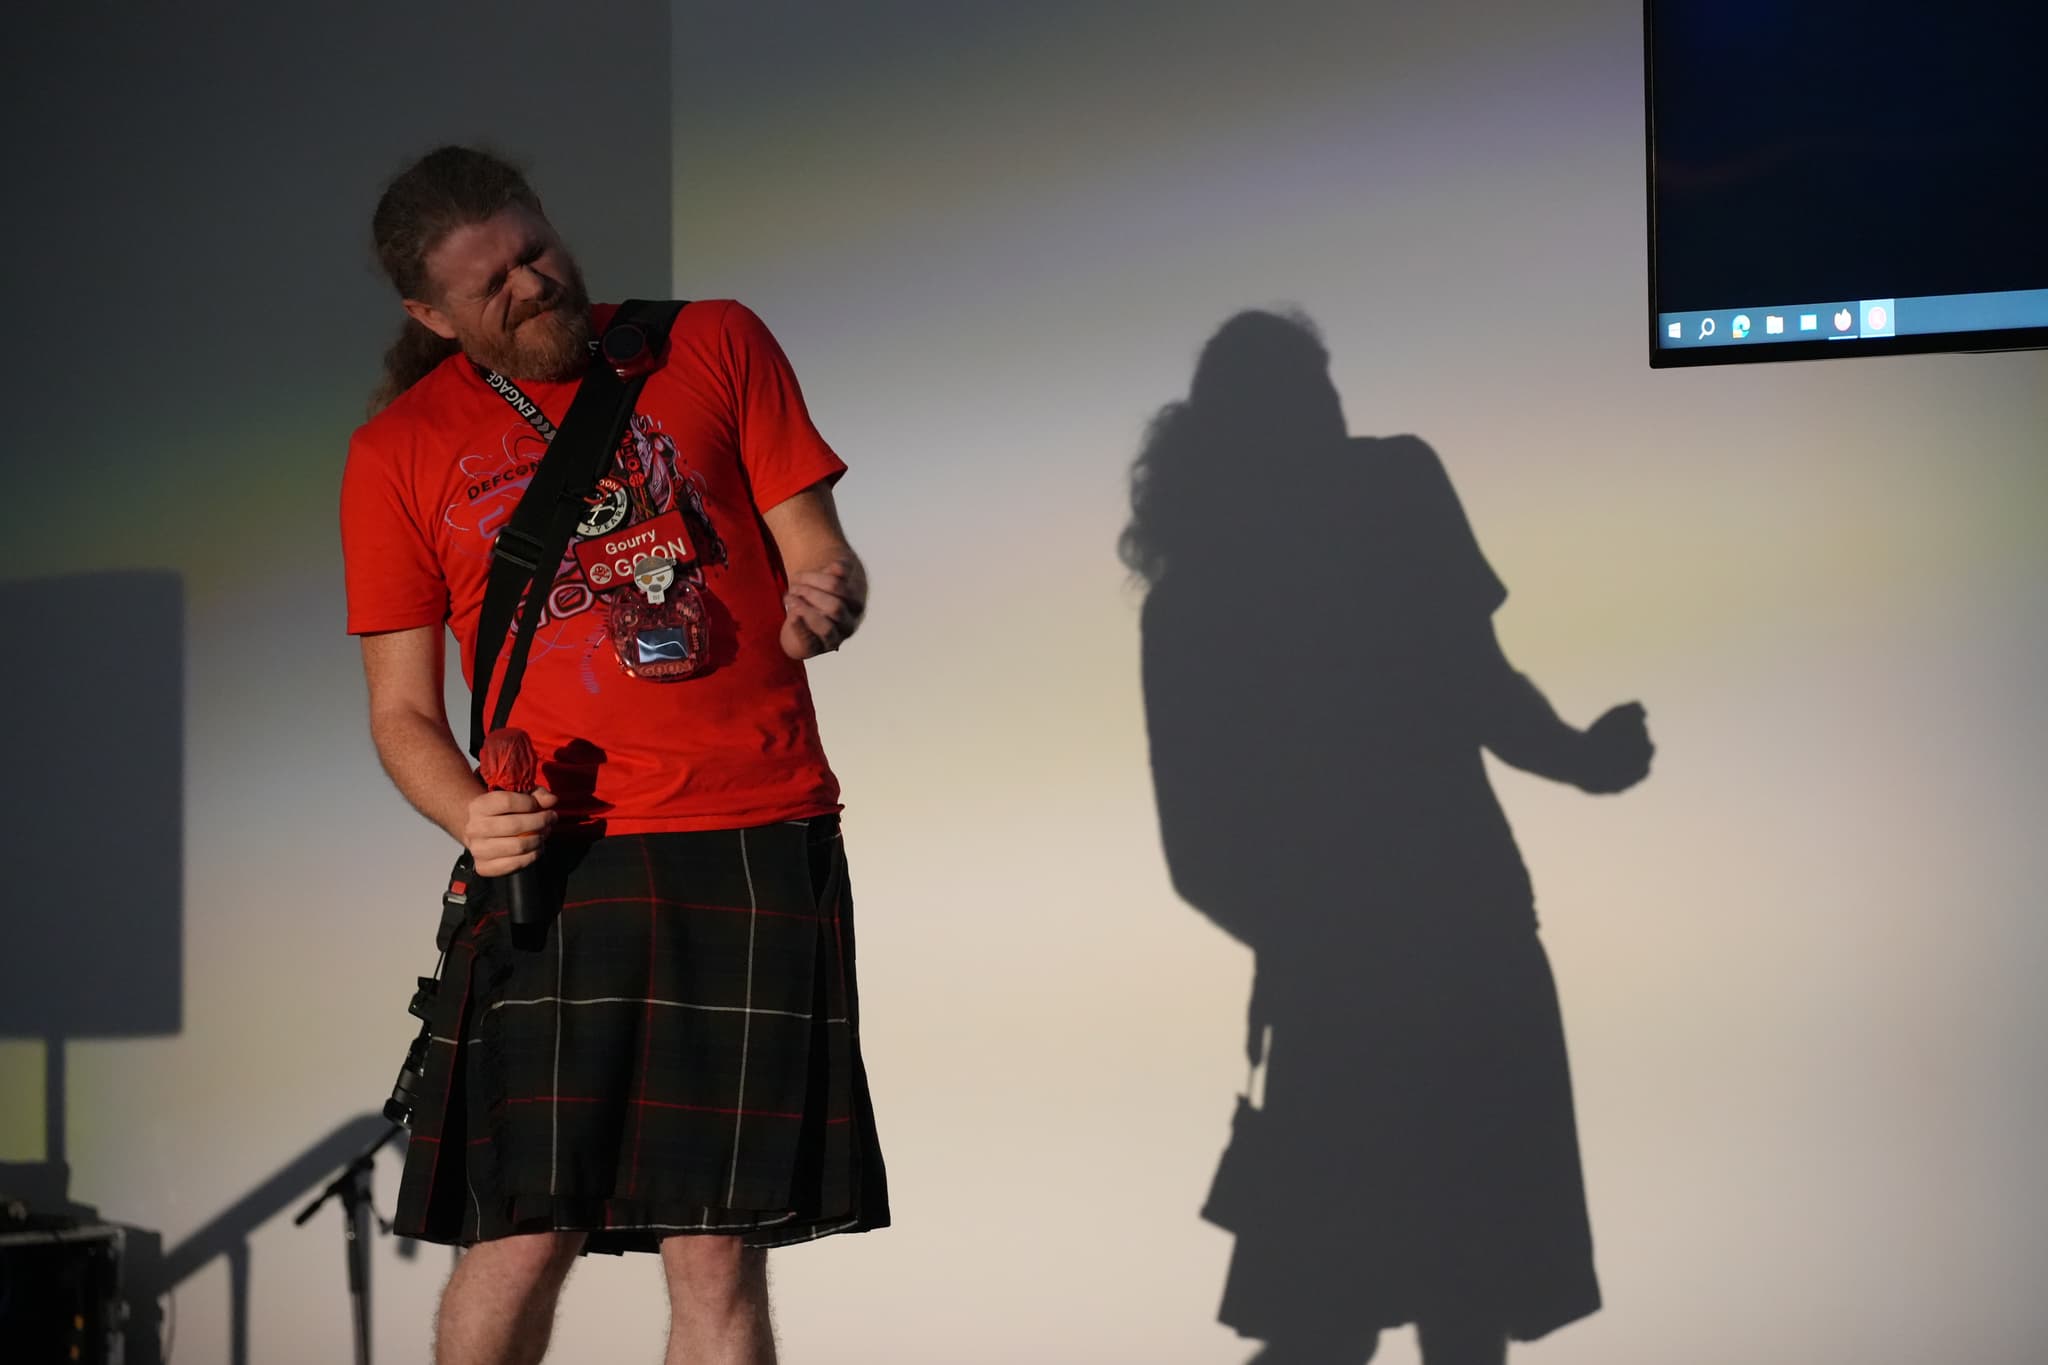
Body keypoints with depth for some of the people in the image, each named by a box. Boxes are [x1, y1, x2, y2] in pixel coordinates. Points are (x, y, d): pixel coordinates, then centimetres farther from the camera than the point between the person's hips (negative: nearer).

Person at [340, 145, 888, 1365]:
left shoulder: (716, 347, 10)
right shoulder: (399, 453, 8)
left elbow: (819, 552, 8)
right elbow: (402, 710, 10)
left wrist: (826, 600, -16)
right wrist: (471, 813, -11)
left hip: (760, 842, 0)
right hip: (561, 856, 0)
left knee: (720, 1255, -3)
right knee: (524, 1241, -7)